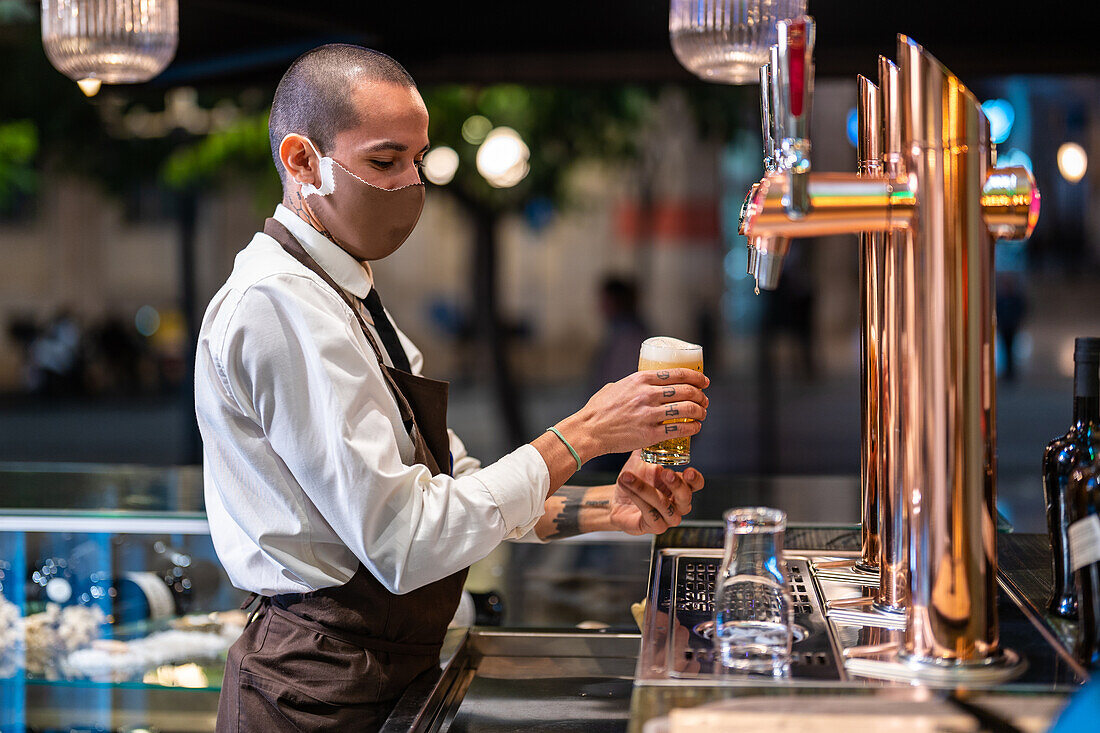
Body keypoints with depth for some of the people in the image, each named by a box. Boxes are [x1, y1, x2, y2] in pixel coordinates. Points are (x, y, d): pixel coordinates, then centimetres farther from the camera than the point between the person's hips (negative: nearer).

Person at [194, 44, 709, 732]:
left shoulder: (348, 300, 12)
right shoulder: (279, 306, -19)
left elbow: (450, 488, 11)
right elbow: (404, 542, -24)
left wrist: (604, 508, -3)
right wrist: (583, 433, -20)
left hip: (392, 667, 9)